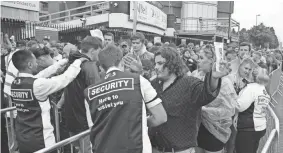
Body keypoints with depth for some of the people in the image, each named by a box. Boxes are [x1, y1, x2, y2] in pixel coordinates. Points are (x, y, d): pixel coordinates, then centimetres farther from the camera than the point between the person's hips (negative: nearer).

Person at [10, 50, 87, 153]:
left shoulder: (14, 84, 1)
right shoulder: (37, 84, -22)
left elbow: (42, 74, 9)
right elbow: (65, 79, -16)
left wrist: (61, 62, 14)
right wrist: (78, 62, -2)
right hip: (39, 139, -7)